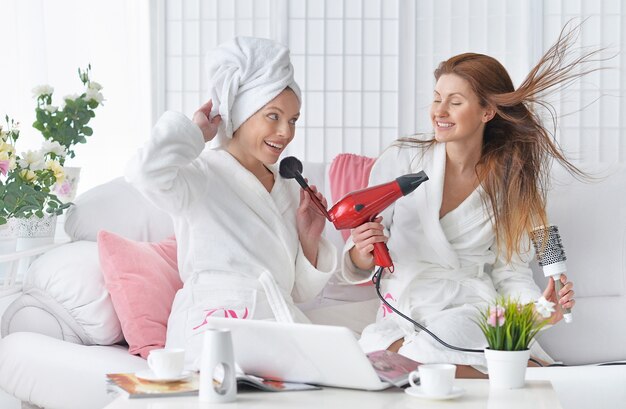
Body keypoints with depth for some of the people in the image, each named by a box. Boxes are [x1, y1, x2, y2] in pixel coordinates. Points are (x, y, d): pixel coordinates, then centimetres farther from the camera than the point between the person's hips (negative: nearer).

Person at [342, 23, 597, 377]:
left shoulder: (513, 181, 8)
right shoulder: (401, 161, 4)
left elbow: (511, 271, 11)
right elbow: (357, 268, 7)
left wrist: (538, 307, -11)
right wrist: (364, 254, -17)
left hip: (471, 312, -1)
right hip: (401, 318, 2)